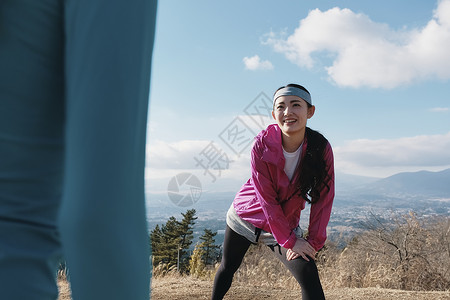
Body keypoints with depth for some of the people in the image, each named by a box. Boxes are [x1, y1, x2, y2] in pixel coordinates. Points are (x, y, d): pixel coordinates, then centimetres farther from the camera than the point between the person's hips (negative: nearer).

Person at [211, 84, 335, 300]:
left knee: (309, 277, -15)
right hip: (245, 215, 0)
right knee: (227, 268, 16)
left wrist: (314, 241, -13)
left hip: (285, 224, 1)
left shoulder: (321, 148, -19)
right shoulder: (262, 144, -23)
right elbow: (266, 198, -21)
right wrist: (289, 241, -19)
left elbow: (323, 197, -12)